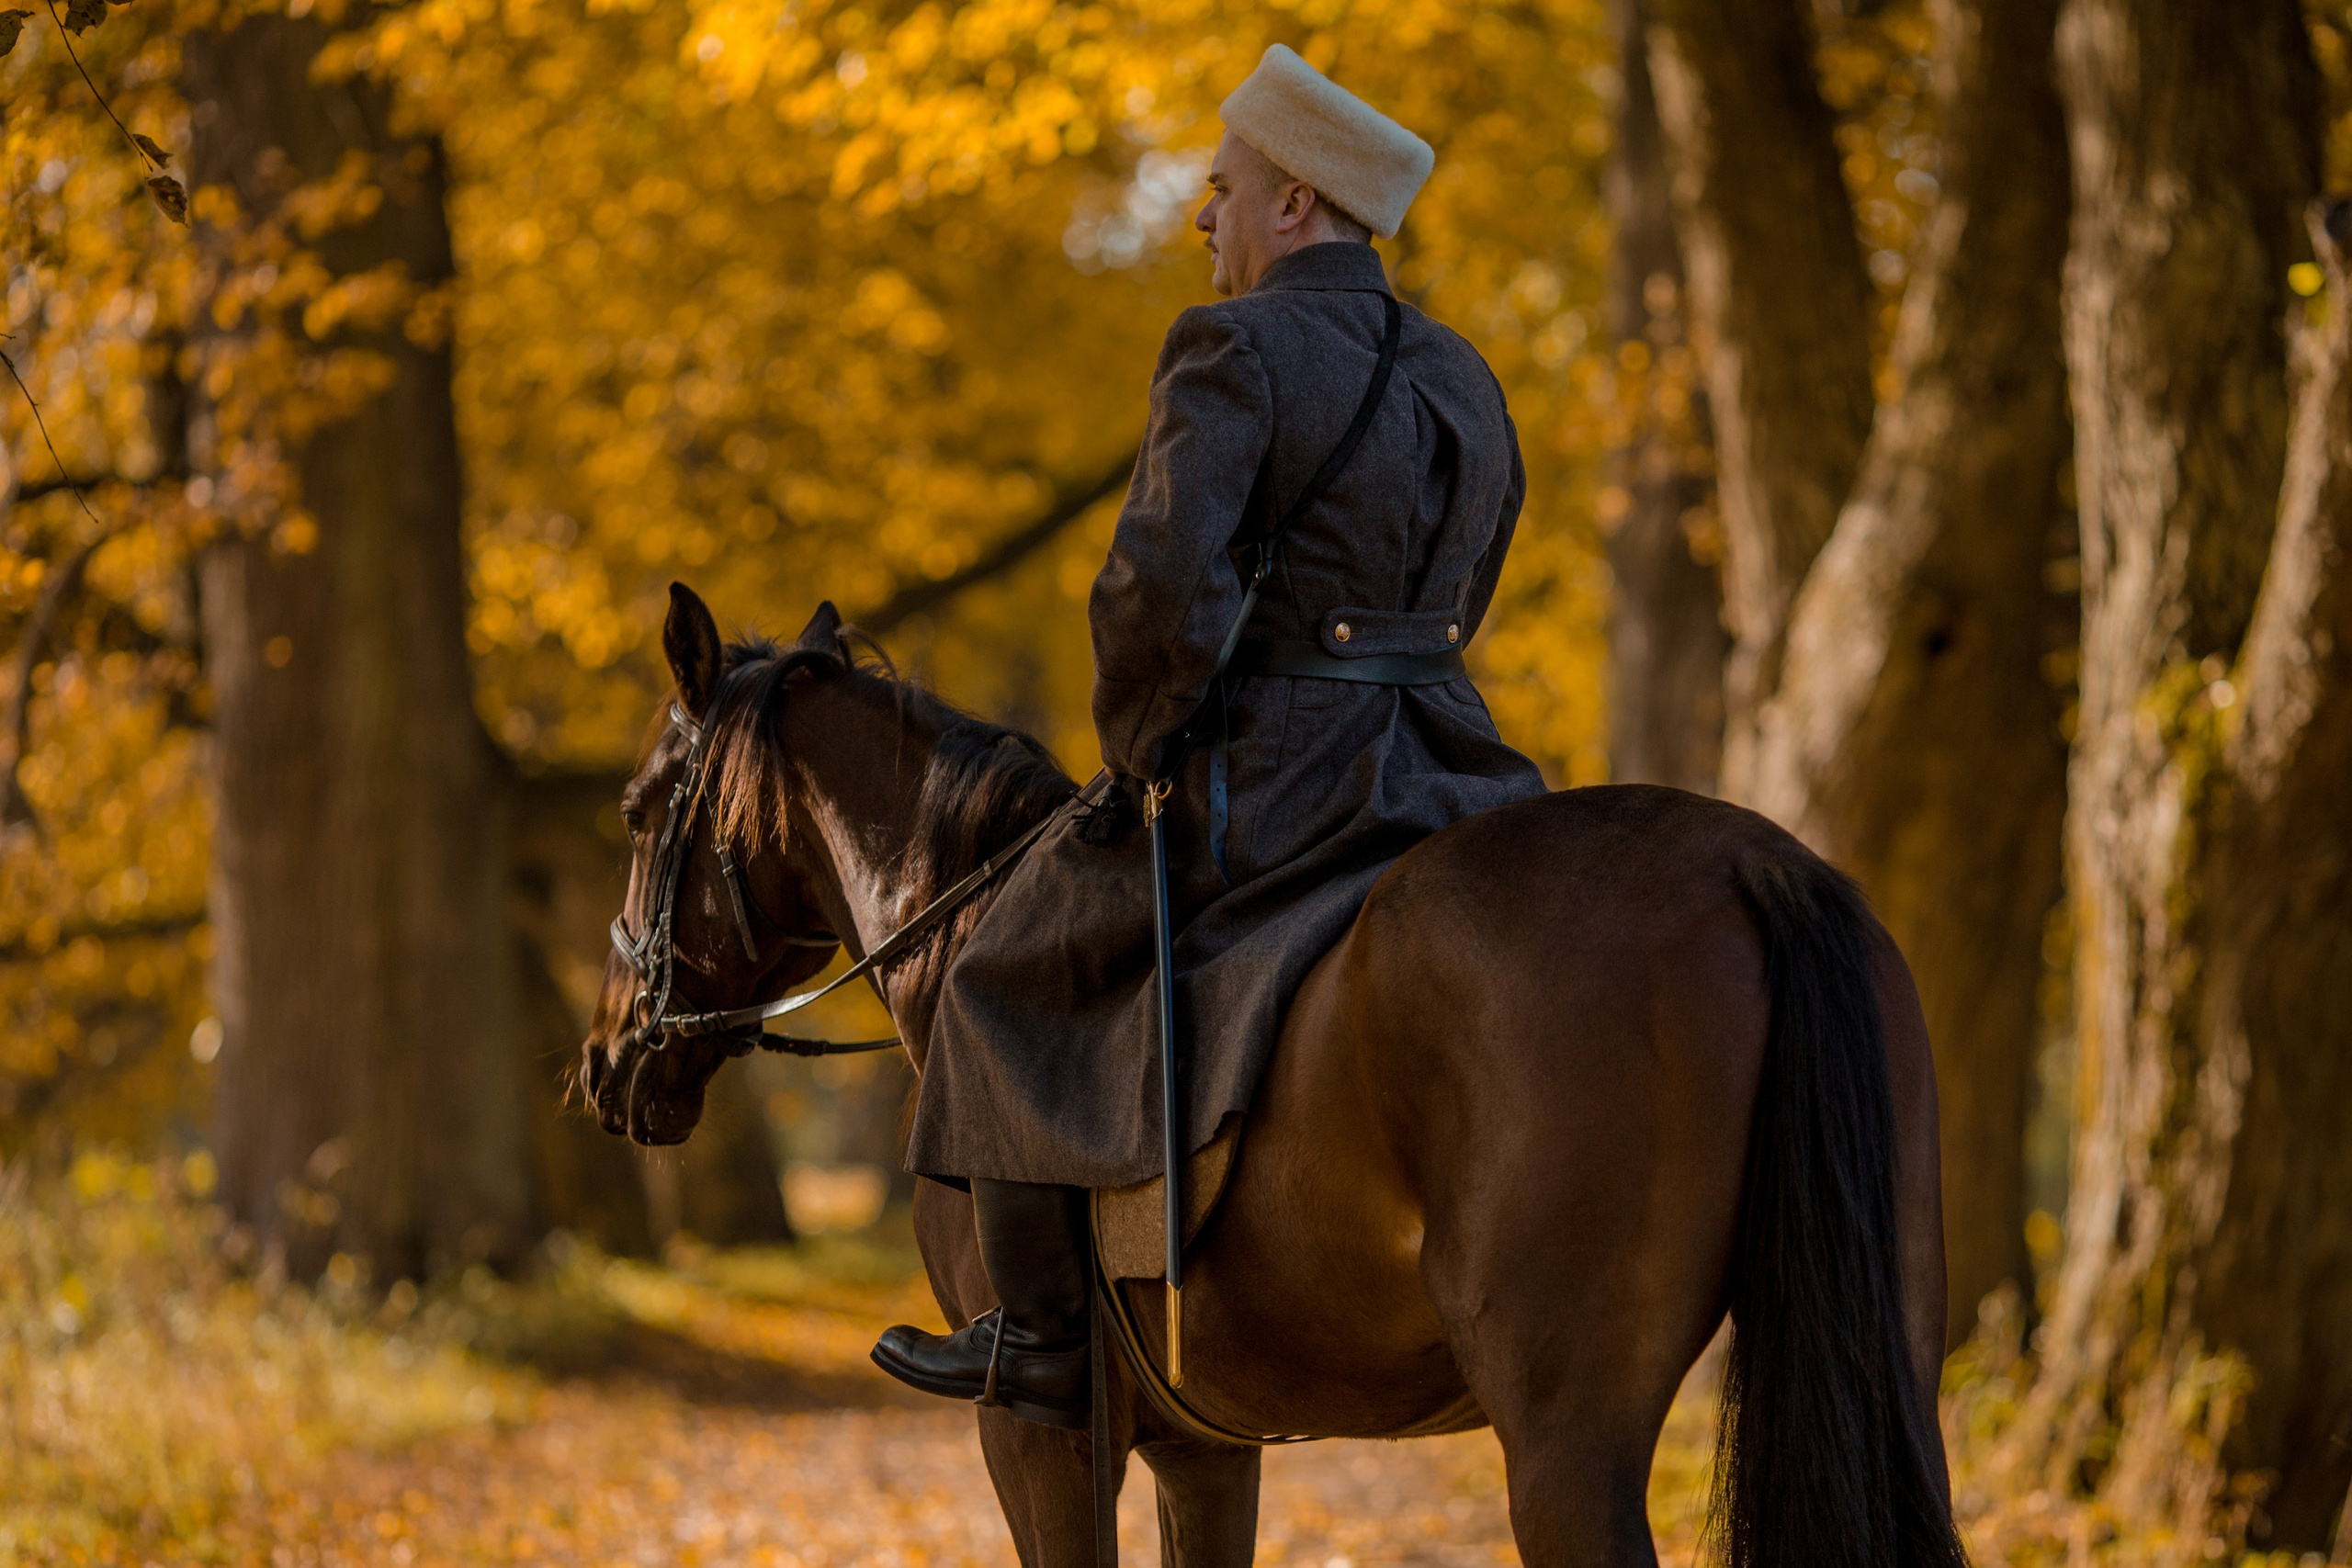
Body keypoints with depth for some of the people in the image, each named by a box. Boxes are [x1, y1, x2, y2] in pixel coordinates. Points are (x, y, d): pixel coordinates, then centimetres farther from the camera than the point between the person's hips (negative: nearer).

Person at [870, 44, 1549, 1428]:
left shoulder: (1234, 352, -13)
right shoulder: (1466, 382, 12)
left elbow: (1160, 584, -23)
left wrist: (1140, 746, -8)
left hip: (1260, 783, -7)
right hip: (1438, 765, 7)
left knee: (1010, 971, 12)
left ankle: (1047, 1338, 12)